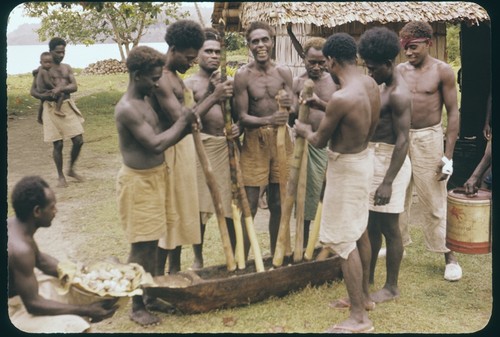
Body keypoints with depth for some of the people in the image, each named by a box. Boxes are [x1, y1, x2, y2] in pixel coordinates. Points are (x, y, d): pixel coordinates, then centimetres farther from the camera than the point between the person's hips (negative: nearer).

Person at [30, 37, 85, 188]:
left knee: (78, 141, 0)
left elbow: (74, 86, -3)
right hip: (52, 108, -4)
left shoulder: (67, 68, 11)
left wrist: (61, 88, -23)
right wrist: (45, 95, -21)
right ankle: (60, 176, 16)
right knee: (58, 144, -1)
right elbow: (33, 91, -1)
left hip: (68, 106, 4)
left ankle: (71, 170, 22)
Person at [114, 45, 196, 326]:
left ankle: (152, 298, 29)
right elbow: (157, 143, -26)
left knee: (152, 243, 16)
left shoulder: (145, 101, 9)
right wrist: (184, 120, -14)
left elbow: (162, 135, 13)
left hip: (156, 177, 9)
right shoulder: (127, 108, -21)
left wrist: (187, 123, -5)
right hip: (138, 181, -9)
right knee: (141, 246, 1)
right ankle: (137, 307, 15)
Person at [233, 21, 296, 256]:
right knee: (249, 205, -3)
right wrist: (268, 120, -28)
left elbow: (293, 111, -1)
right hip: (254, 140, -3)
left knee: (277, 204, 12)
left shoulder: (283, 72, 1)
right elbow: (242, 117, -11)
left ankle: (275, 256, 26)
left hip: (281, 139, 3)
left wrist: (289, 106, -25)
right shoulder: (243, 75, -8)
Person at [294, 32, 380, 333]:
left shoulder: (341, 98, -28)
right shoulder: (370, 84, -2)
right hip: (364, 159, 9)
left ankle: (359, 317, 5)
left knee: (343, 240, -2)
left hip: (346, 167, -9)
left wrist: (304, 131, 8)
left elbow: (320, 141, -14)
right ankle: (363, 295, 36)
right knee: (360, 230, 20)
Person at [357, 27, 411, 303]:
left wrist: (388, 182, -24)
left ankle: (391, 287, 15)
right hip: (373, 158, 10)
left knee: (388, 227, 1)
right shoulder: (381, 86, 11)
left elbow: (403, 141, -22)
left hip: (390, 160, -9)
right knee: (371, 224, 17)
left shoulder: (398, 93, -19)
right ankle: (368, 278, 30)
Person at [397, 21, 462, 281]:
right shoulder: (399, 71, 3)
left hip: (429, 138, -4)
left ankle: (449, 257, 10)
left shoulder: (442, 71, -7)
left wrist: (448, 155, -11)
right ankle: (398, 244, 31)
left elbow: (453, 113, -6)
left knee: (435, 203, -1)